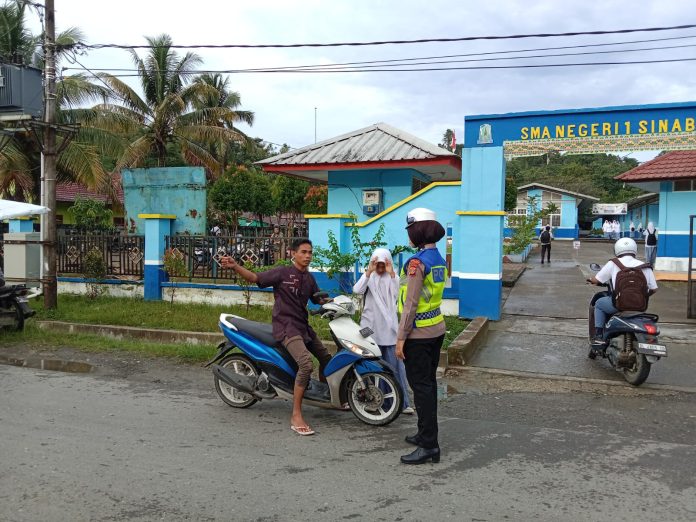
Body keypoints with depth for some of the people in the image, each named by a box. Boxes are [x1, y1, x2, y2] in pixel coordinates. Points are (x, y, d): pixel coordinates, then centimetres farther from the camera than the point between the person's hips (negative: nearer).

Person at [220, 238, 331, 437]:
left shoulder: (309, 278, 11)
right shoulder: (282, 272, -9)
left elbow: (318, 300, 23)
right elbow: (255, 278, -16)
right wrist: (235, 266, -32)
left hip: (303, 326, 8)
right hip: (286, 327, -8)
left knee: (326, 358, 20)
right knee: (306, 364, -27)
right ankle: (296, 417, -22)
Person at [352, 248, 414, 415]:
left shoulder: (393, 278, 7)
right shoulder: (368, 277, 6)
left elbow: (398, 295, -12)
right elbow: (357, 290, -15)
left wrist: (392, 274, -19)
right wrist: (369, 271, -22)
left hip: (389, 328, 0)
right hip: (370, 328, 0)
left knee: (396, 366, -2)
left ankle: (402, 402, 3)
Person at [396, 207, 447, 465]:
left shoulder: (417, 262, -19)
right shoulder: (439, 259, 9)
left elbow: (410, 303, -21)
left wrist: (401, 337, -16)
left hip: (418, 334, -9)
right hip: (436, 329, 9)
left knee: (421, 386, -3)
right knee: (429, 383, 18)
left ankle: (429, 446, 2)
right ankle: (426, 433, 31)